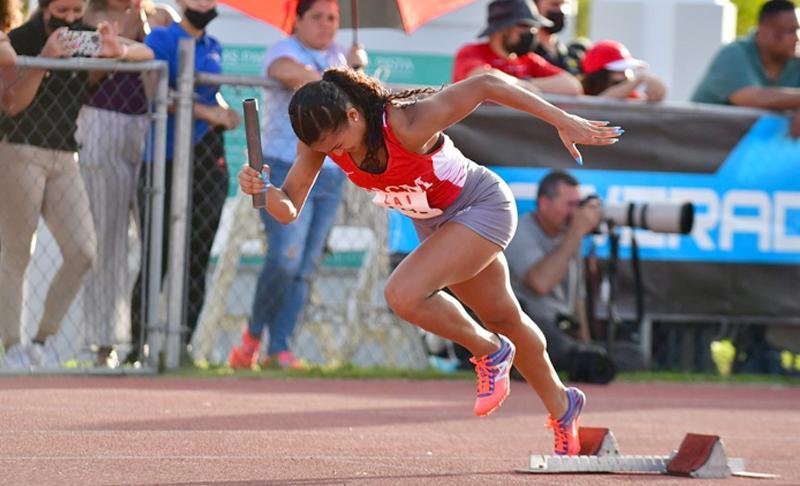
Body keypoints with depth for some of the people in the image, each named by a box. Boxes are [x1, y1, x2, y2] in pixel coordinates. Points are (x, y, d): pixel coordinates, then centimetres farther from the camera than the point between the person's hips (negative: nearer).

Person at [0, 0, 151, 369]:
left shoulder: (85, 38, 7)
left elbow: (145, 52, 4)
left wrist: (119, 50, -19)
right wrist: (44, 59, -26)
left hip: (63, 158, 5)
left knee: (83, 254, -5)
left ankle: (43, 339, 7)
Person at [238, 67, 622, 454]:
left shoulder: (407, 124, -37)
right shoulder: (321, 138, -20)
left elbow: (485, 85, -30)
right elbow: (288, 209, -18)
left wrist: (562, 121, -27)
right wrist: (262, 189, -41)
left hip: (483, 208, -8)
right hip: (436, 224, 8)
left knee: (403, 294, -26)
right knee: (502, 320, 23)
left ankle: (490, 351, 0)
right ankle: (561, 406, 45)